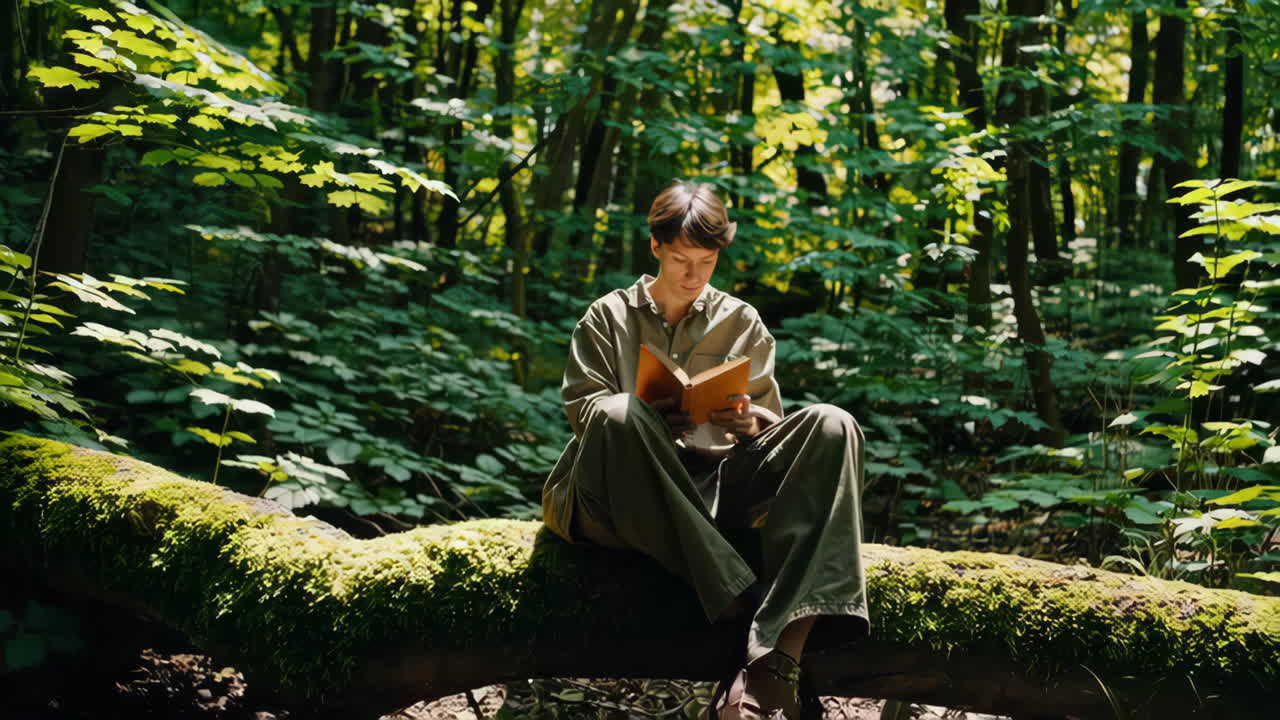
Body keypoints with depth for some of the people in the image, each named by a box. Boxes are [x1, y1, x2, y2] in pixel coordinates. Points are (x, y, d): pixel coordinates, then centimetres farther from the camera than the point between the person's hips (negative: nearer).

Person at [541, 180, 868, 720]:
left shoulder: (742, 321, 20)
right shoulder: (609, 317, 16)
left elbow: (767, 416, 14)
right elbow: (582, 407, 5)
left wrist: (749, 422, -11)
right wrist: (645, 421, -16)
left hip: (720, 485, 2)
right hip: (628, 493, -2)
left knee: (831, 426, -24)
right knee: (618, 417, -36)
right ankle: (746, 605, -40)